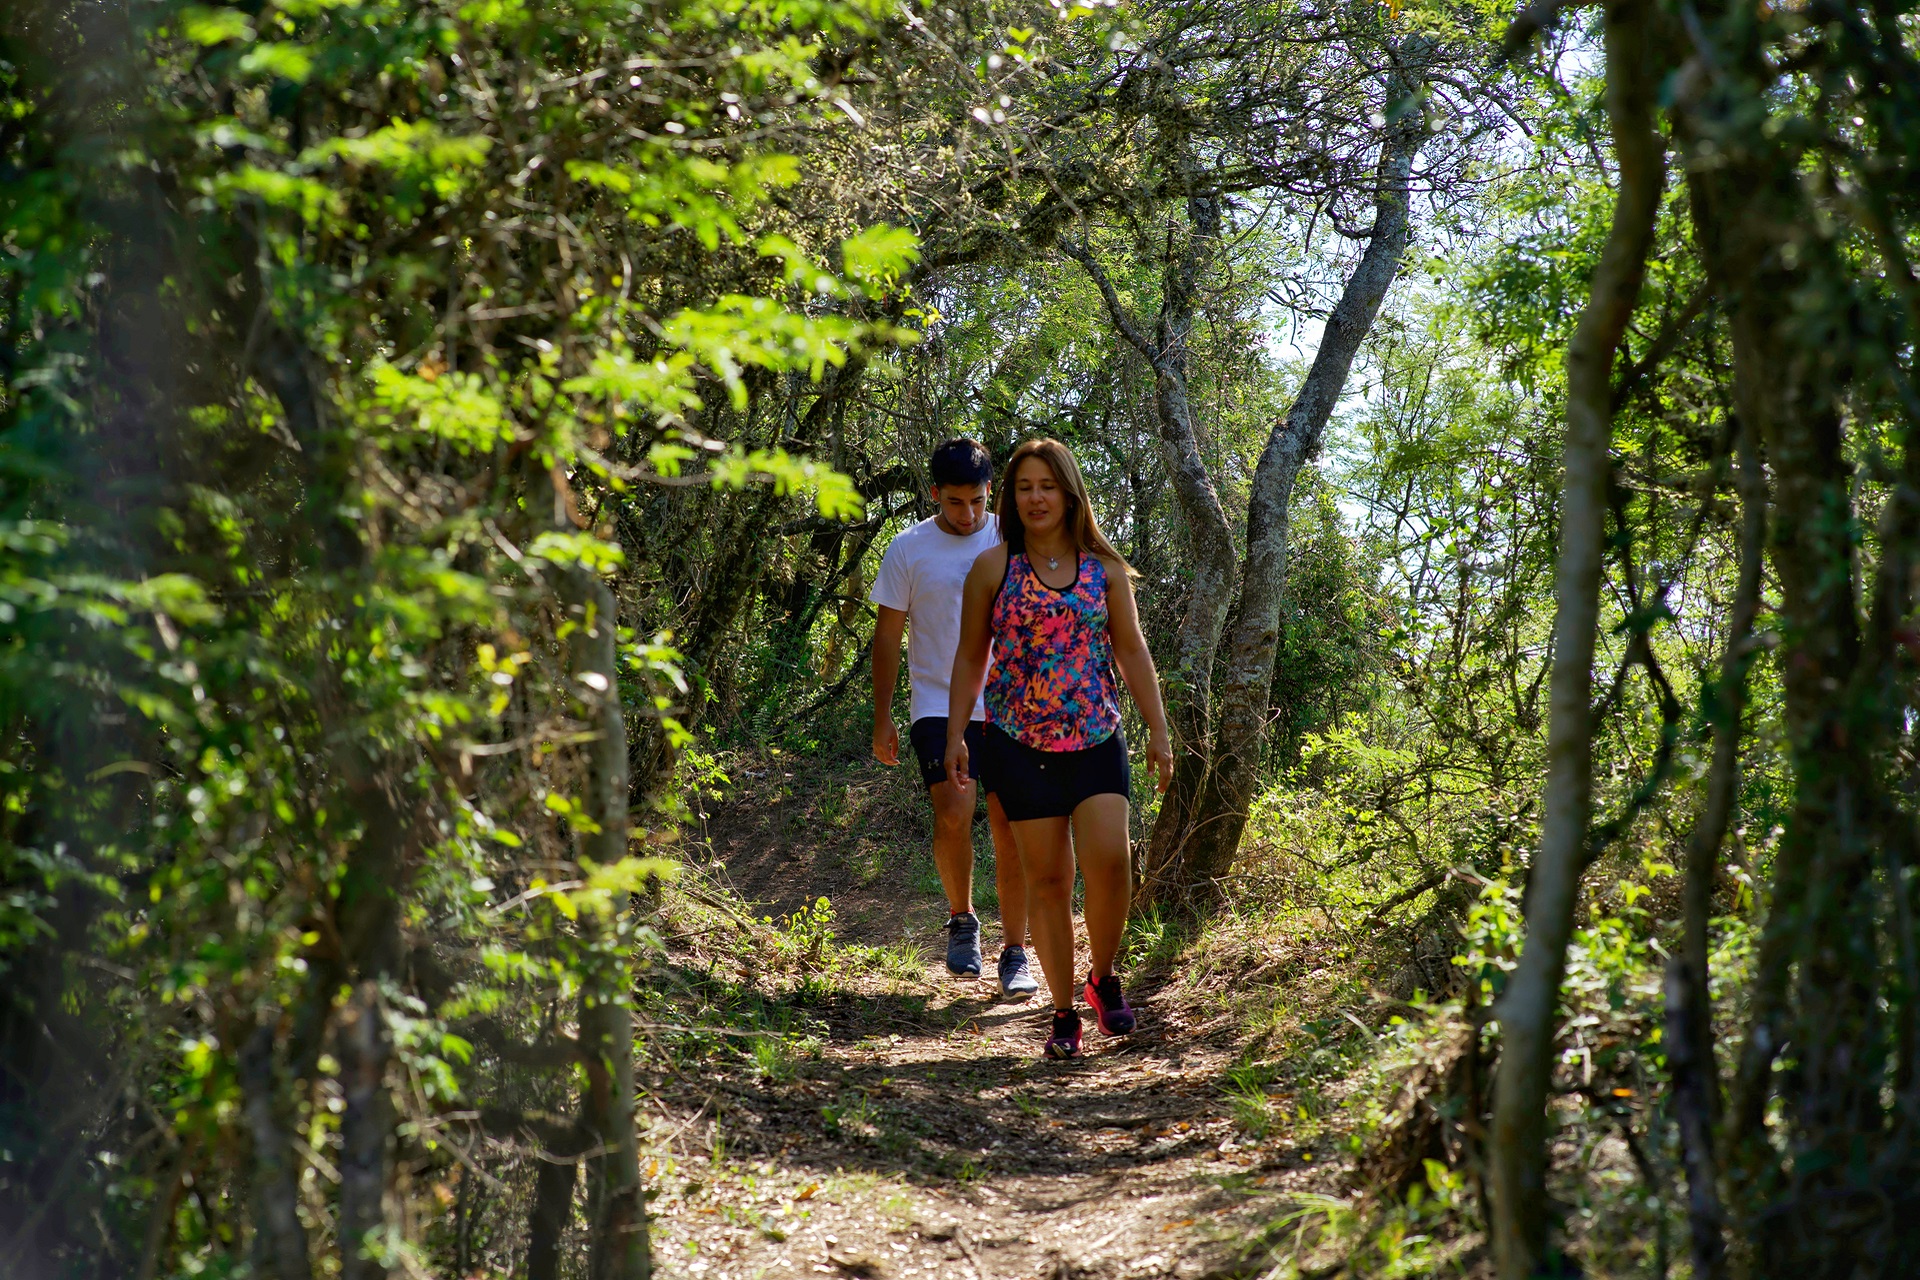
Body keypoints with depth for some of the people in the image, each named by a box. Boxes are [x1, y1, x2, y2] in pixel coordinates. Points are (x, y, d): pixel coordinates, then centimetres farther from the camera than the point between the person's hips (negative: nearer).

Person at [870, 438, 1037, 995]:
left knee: (1009, 829, -1)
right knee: (952, 813, -18)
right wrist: (882, 719, 3)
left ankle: (1015, 954, 9)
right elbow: (887, 637, 5)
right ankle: (961, 920, 8)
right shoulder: (908, 550, 1)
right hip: (939, 705, -1)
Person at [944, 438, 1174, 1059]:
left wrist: (1158, 730, 6)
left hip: (1096, 737, 1)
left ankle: (1104, 977, 9)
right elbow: (970, 656, 7)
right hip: (1021, 743, -1)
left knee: (1108, 858, -16)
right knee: (1046, 877, 1)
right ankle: (1063, 1010, 11)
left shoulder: (1104, 568, 7)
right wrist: (955, 733, 1)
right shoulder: (993, 567, 3)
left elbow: (1132, 652, 10)